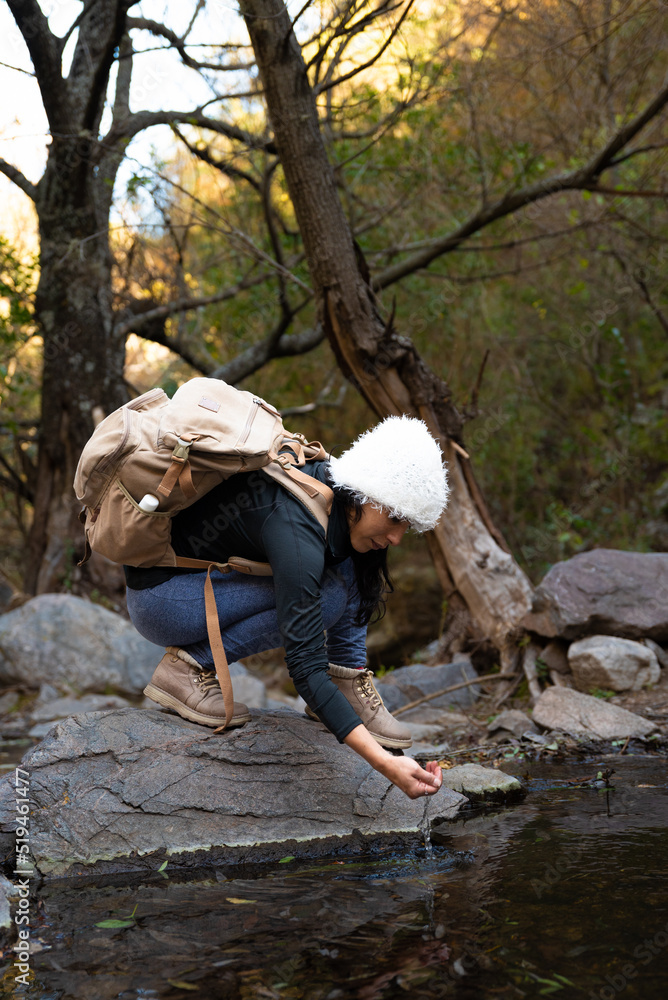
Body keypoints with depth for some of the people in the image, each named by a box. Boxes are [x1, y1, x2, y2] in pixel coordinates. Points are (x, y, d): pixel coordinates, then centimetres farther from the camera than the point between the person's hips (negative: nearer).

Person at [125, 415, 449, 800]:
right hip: (160, 597, -9)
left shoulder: (325, 478, -7)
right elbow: (306, 669, -34)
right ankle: (187, 667, -12)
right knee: (328, 596, -21)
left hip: (211, 575, 9)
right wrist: (385, 763, -38)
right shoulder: (298, 531, -32)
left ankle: (347, 682, 0)